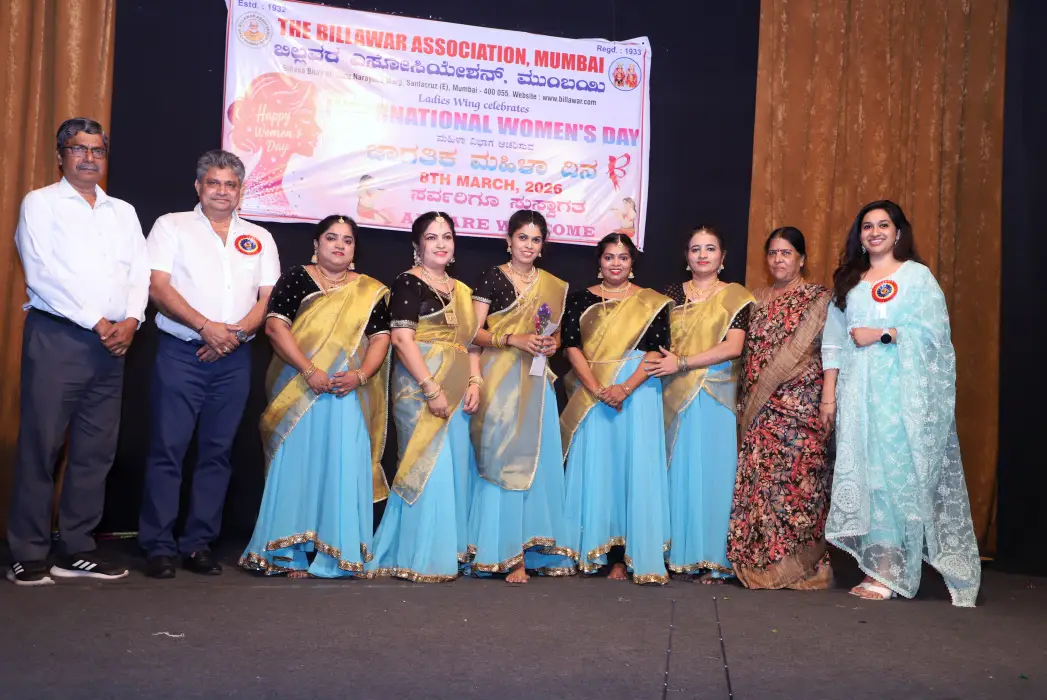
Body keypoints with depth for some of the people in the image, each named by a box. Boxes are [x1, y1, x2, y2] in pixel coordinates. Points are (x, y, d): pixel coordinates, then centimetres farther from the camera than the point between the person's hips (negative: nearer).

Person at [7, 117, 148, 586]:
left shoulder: (123, 211, 19)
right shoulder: (40, 203, 4)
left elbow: (140, 273, 12)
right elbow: (43, 274, -7)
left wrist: (130, 320, -6)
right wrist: (96, 322, -10)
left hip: (111, 342, 5)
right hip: (56, 336, -5)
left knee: (96, 450, 5)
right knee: (41, 445, -4)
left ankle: (76, 550, 13)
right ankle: (29, 556, 3)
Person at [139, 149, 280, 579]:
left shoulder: (259, 238, 15)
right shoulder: (172, 226, 6)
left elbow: (269, 297, 8)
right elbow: (158, 287, -4)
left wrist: (237, 332, -9)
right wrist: (206, 327, -15)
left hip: (234, 358, 3)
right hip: (180, 353, -3)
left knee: (217, 452, 5)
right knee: (168, 448, -5)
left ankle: (198, 545, 12)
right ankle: (158, 547, 1)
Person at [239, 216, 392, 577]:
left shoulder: (370, 291, 12)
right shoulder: (296, 278, 5)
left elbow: (380, 337, 5)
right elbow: (275, 326, -6)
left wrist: (360, 375, -13)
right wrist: (309, 371, -17)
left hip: (346, 395, 2)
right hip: (299, 392, -2)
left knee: (341, 469, 0)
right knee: (296, 465, -2)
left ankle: (337, 553, 6)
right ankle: (290, 553, 5)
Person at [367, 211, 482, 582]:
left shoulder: (461, 290, 18)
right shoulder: (408, 283, -3)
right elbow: (402, 339, -13)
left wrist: (474, 381, 2)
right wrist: (432, 389, -18)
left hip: (458, 390, 7)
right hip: (421, 385, -7)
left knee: (456, 467, 7)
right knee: (427, 466, -6)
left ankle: (451, 551, 17)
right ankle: (423, 559, 3)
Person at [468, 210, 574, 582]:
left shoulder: (553, 286, 14)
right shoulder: (492, 278, 0)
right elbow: (474, 331, -6)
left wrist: (553, 343, -1)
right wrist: (514, 339, -18)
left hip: (536, 380, 5)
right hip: (501, 379, -4)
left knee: (540, 459, 1)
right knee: (504, 459, -6)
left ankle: (535, 545, 10)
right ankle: (506, 552, -2)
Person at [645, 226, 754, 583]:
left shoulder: (735, 296, 4)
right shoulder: (673, 293, 14)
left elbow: (733, 347, -8)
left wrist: (682, 363, -12)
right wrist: (665, 364, -6)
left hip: (716, 396, -2)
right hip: (677, 395, 2)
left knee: (714, 471, -3)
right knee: (679, 471, 0)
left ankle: (714, 558, 4)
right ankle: (680, 552, 6)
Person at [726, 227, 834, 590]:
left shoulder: (818, 298, 2)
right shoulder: (759, 300, 18)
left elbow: (800, 350, -6)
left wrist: (760, 396, -9)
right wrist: (746, 403, 6)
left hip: (799, 404, -5)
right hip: (759, 408, 5)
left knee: (795, 477, -7)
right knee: (758, 478, 1)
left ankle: (799, 566, 2)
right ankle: (760, 563, 7)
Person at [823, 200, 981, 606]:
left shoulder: (917, 276, 5)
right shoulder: (847, 282, 18)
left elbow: (932, 330, -8)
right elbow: (834, 343, 14)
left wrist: (879, 336, -11)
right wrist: (829, 394, 7)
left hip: (901, 391, -4)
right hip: (857, 392, 5)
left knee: (895, 471, -8)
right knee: (862, 473, 0)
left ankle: (889, 573, -5)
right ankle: (875, 568, 4)